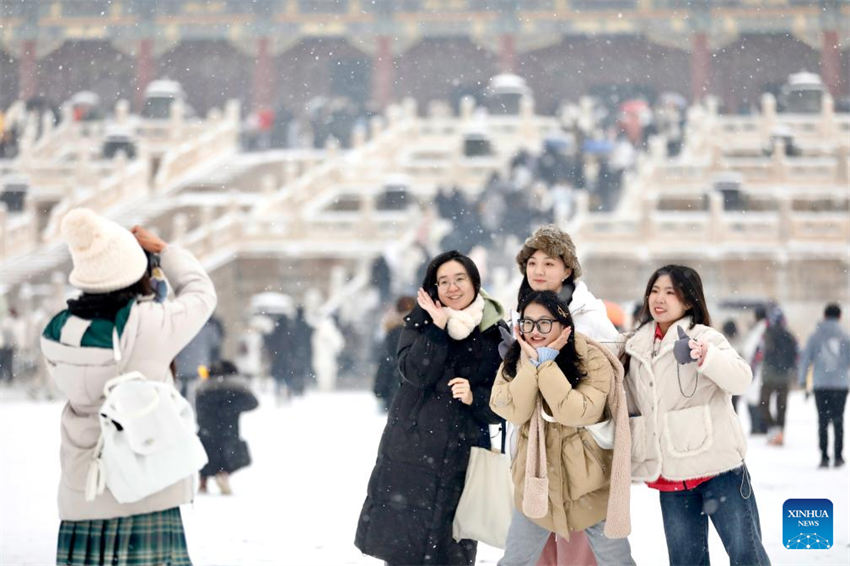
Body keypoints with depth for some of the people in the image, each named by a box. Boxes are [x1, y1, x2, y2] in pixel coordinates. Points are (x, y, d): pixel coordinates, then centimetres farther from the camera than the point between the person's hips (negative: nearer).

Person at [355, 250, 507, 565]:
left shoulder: (495, 334, 2)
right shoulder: (421, 321, 5)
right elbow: (415, 372, -12)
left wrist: (474, 398, -16)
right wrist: (438, 327, -18)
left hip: (462, 458, 0)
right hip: (410, 453, 0)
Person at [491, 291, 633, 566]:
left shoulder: (593, 360, -14)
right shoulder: (515, 361, -1)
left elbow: (577, 413, -27)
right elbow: (514, 412, -16)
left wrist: (546, 363, -24)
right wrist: (532, 363, -23)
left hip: (588, 483, -3)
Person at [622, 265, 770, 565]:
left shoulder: (704, 337, -6)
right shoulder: (637, 347, 11)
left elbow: (740, 379, -23)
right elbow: (632, 405, 24)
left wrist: (704, 356, -39)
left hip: (717, 467, -5)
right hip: (670, 476, 5)